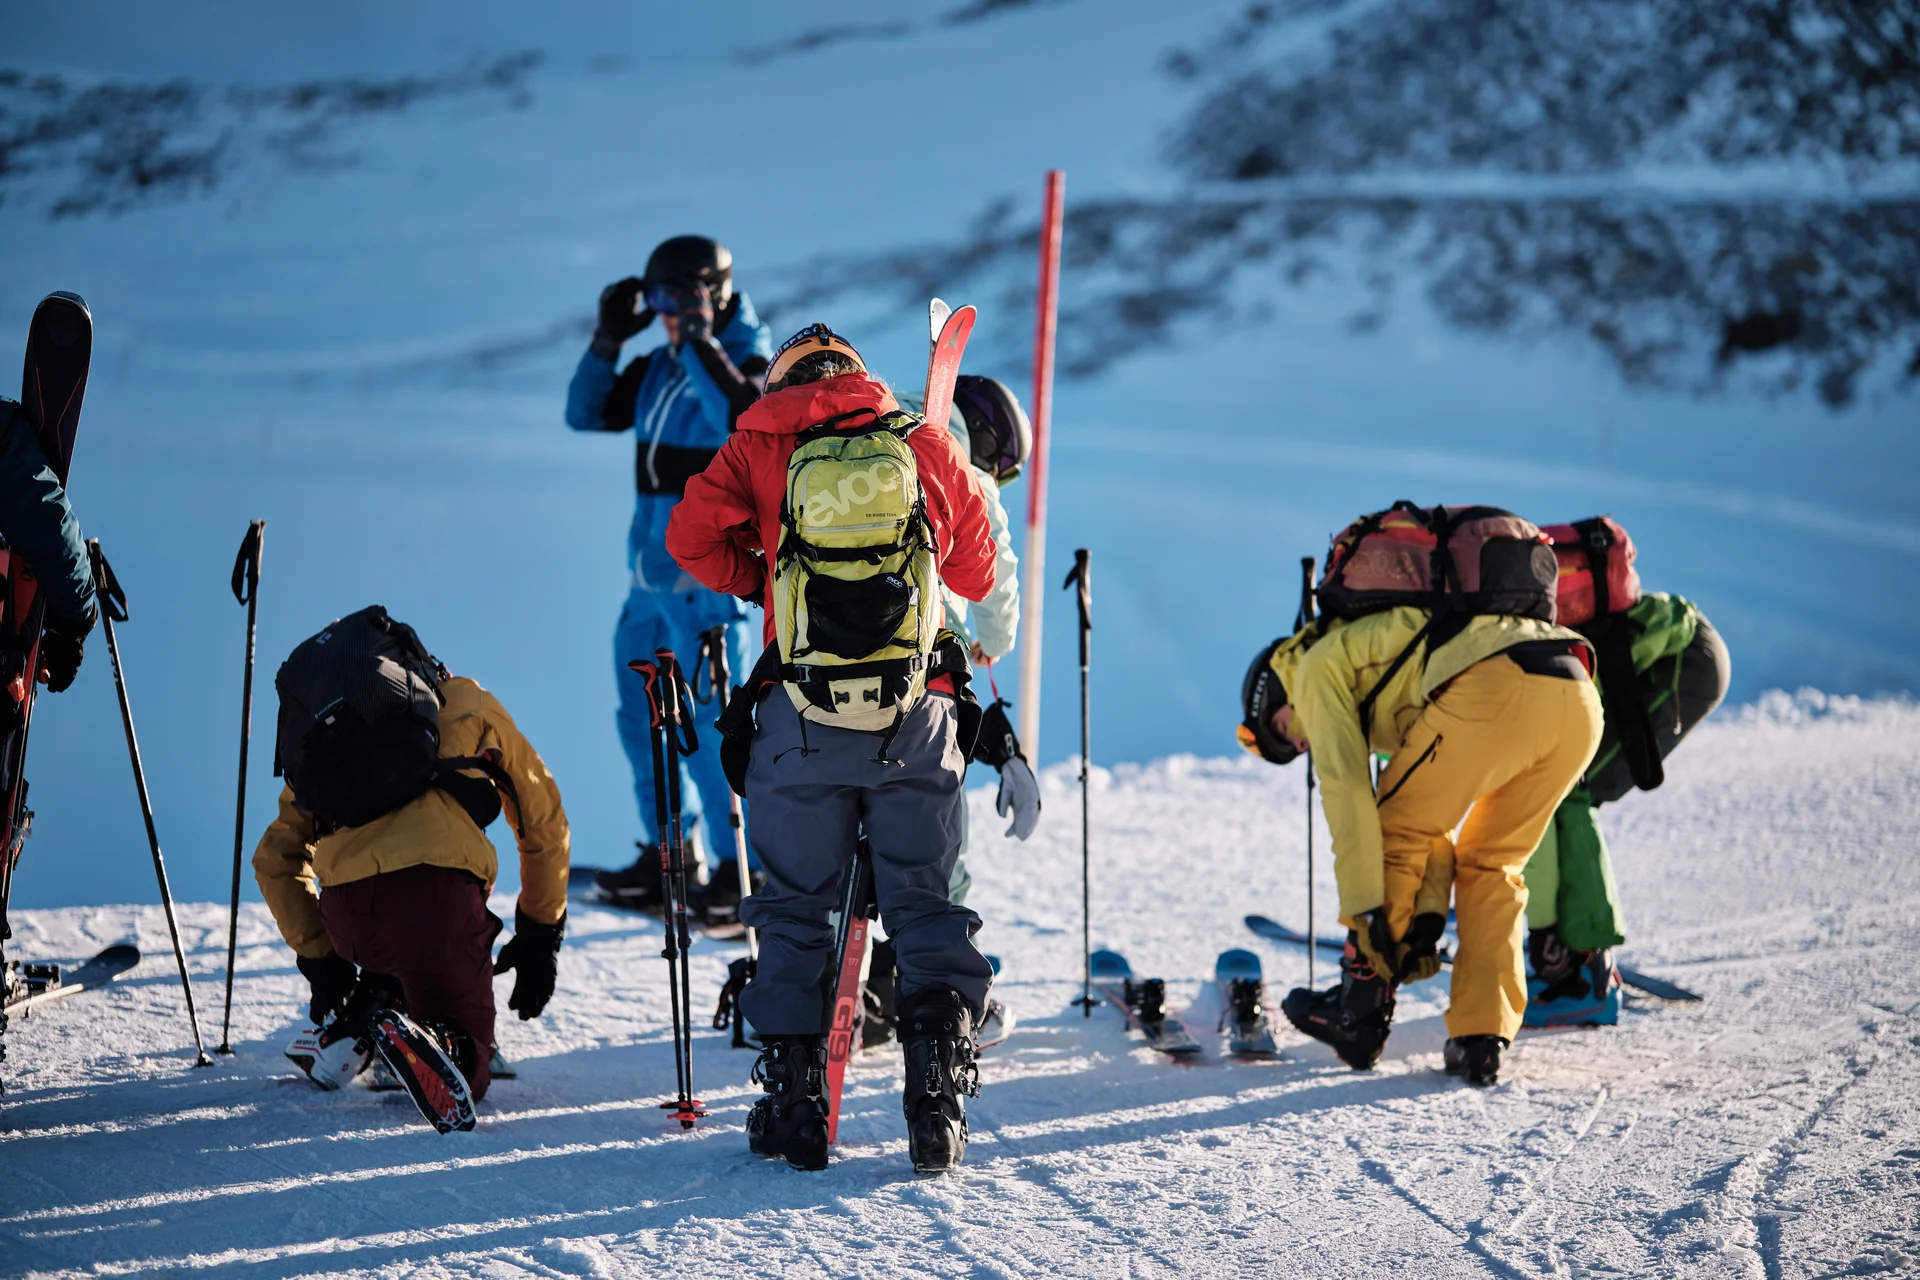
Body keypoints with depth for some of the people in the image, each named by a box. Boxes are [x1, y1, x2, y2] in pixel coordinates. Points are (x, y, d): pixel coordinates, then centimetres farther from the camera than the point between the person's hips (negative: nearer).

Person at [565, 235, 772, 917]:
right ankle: (671, 855, 25)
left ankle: (743, 868, -7)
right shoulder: (660, 367, 11)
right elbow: (587, 413, 11)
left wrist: (699, 340, -28)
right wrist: (608, 340, 0)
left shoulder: (749, 362, -10)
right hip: (652, 571, 8)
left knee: (708, 722, -12)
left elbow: (742, 419, -31)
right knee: (644, 715, 14)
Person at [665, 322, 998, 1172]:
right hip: (920, 718, 1)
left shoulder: (761, 448, 6)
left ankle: (794, 1106, 10)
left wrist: (761, 580, 14)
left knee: (795, 909, 11)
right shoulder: (928, 447, 9)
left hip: (802, 719, -1)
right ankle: (940, 1091, -4)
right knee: (925, 903, 10)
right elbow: (976, 575, 17)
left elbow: (691, 537, -3)